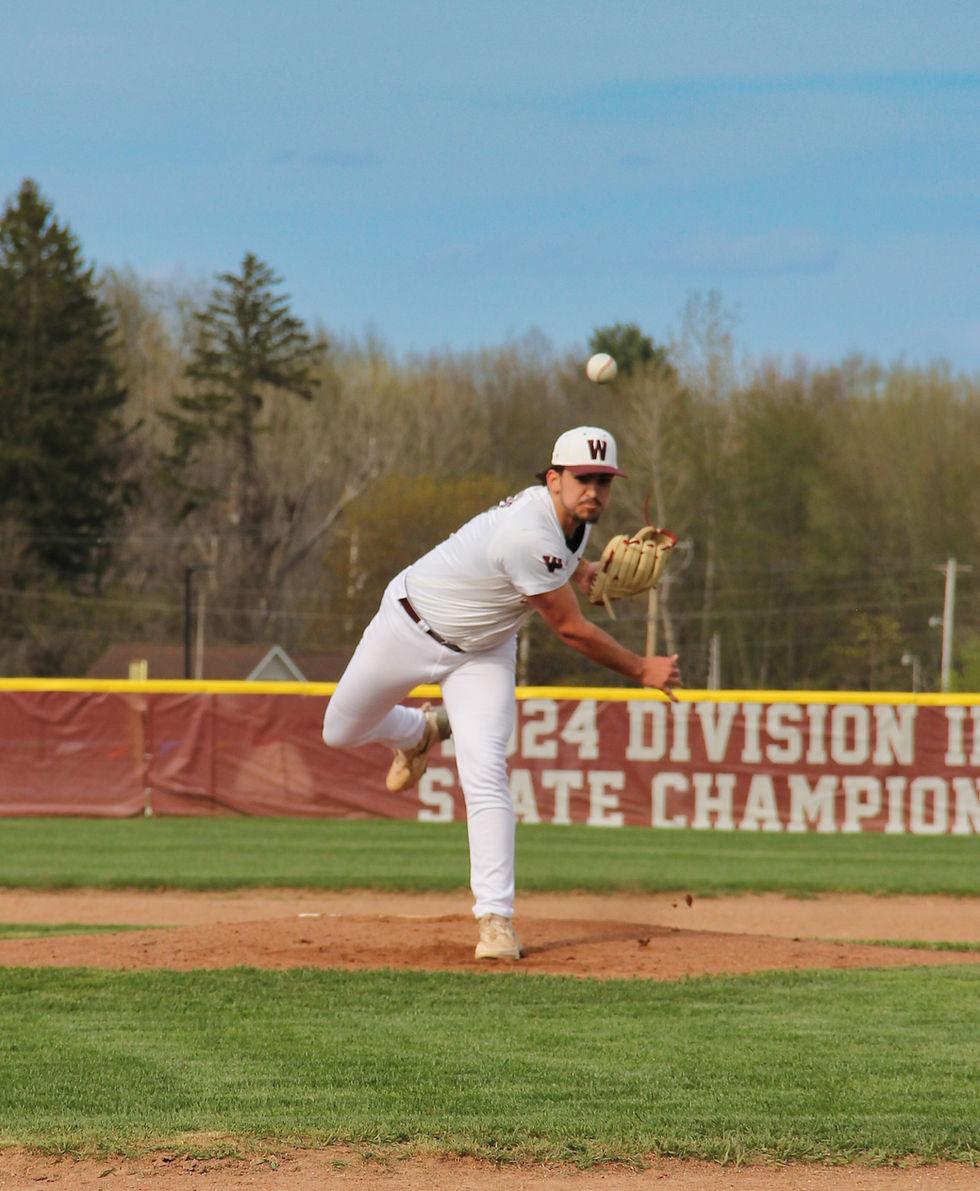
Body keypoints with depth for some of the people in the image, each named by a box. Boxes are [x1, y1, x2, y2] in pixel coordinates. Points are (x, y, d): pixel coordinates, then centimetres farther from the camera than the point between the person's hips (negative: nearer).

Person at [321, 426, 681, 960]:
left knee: (484, 773, -13)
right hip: (410, 628, -5)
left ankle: (496, 919, -16)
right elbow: (573, 630, -28)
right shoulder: (529, 535, -38)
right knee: (341, 731, 10)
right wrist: (642, 670, -19)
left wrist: (581, 571, -1)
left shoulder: (576, 518, -11)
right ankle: (422, 731, 43)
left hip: (483, 653, 5)